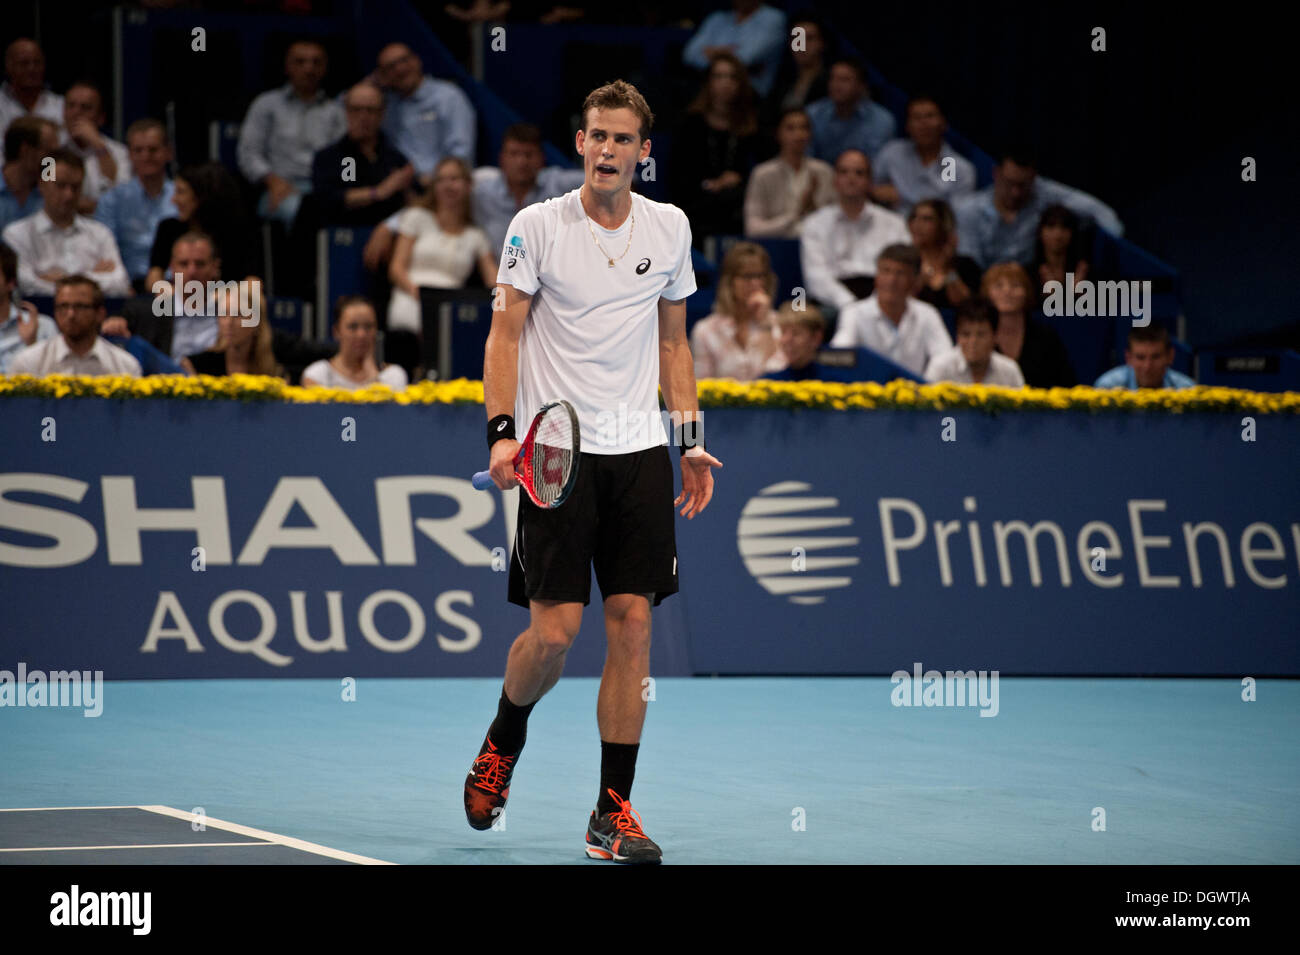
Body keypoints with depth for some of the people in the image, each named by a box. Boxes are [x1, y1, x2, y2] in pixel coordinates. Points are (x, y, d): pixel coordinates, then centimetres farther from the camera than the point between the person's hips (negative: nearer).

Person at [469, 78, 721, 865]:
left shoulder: (670, 228, 8)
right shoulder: (538, 226, -2)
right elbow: (506, 334, 0)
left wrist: (692, 439, 10)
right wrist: (502, 432, -11)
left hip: (640, 451, 3)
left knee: (633, 622, -3)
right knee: (555, 630, -8)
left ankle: (614, 811, 3)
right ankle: (504, 742, 24)